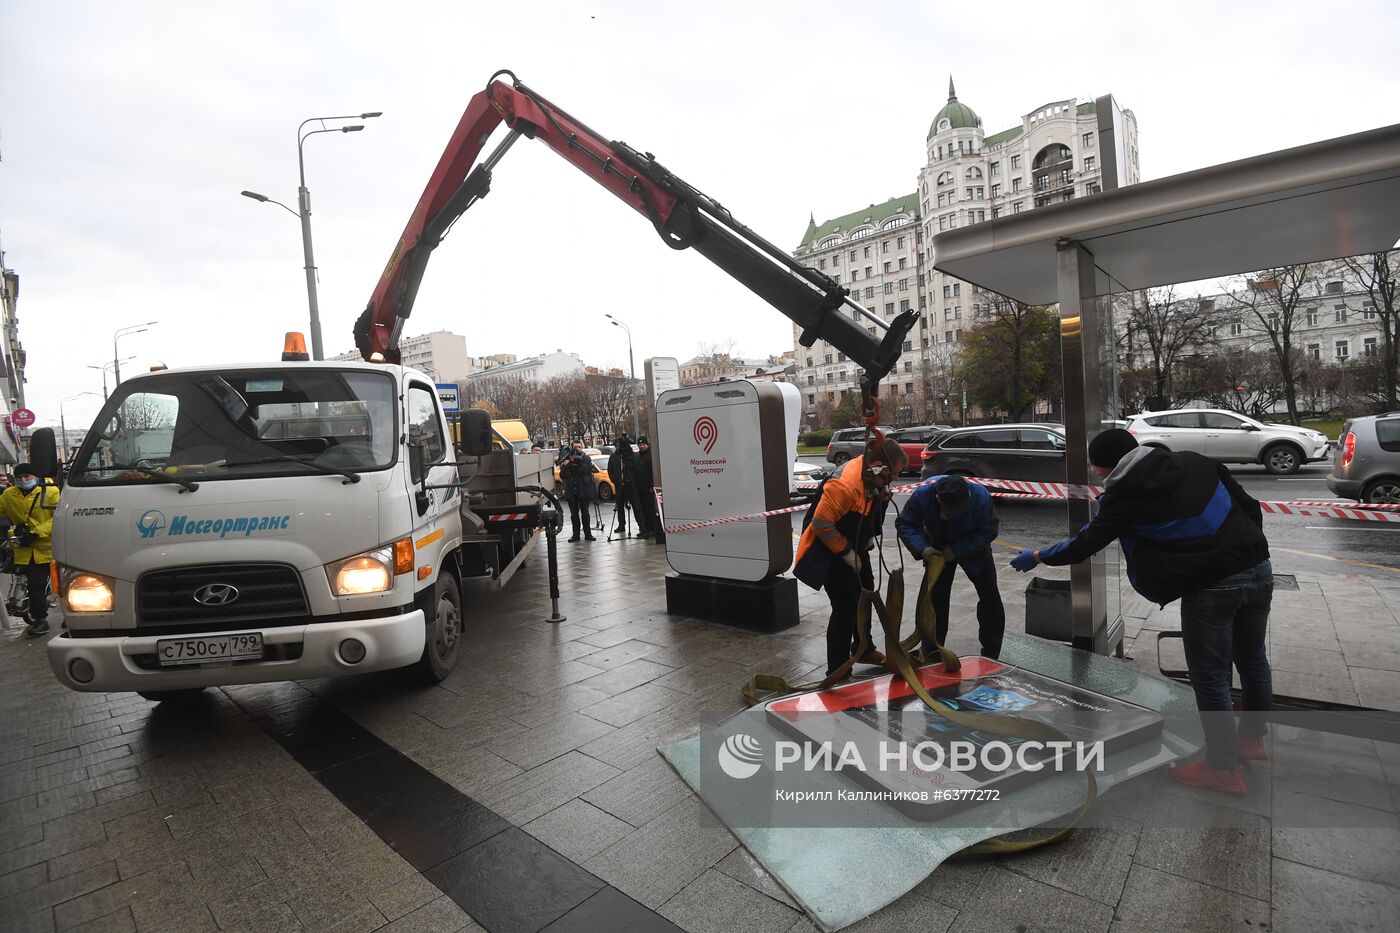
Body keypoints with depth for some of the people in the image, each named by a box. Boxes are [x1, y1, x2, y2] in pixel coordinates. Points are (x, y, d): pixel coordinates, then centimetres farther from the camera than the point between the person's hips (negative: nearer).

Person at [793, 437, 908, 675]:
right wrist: (846, 552, -21)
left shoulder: (871, 475, -7)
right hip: (830, 551, -10)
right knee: (845, 607, -7)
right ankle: (837, 671, 7)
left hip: (854, 545, 10)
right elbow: (822, 524, -30)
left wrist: (869, 536, 6)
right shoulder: (845, 485, -35)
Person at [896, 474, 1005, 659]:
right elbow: (904, 524, -20)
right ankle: (931, 656, 15)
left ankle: (991, 655, 24)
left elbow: (988, 531, -23)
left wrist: (957, 551, -30)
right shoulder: (922, 495, -35)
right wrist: (921, 548, -36)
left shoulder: (980, 496, -36)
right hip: (938, 549, 0)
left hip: (973, 547, 0)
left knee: (990, 598, 5)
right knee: (936, 598, 1)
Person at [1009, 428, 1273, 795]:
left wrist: (1037, 556, 15)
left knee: (1210, 678, 8)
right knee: (1252, 659, 25)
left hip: (1211, 587, -7)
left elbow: (1083, 545, 1)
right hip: (1260, 569, 8)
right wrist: (1248, 551, 20)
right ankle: (1252, 738, 46)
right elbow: (1249, 506, 10)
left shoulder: (1123, 495, -7)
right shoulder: (1195, 461, 8)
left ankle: (1224, 768, 23)